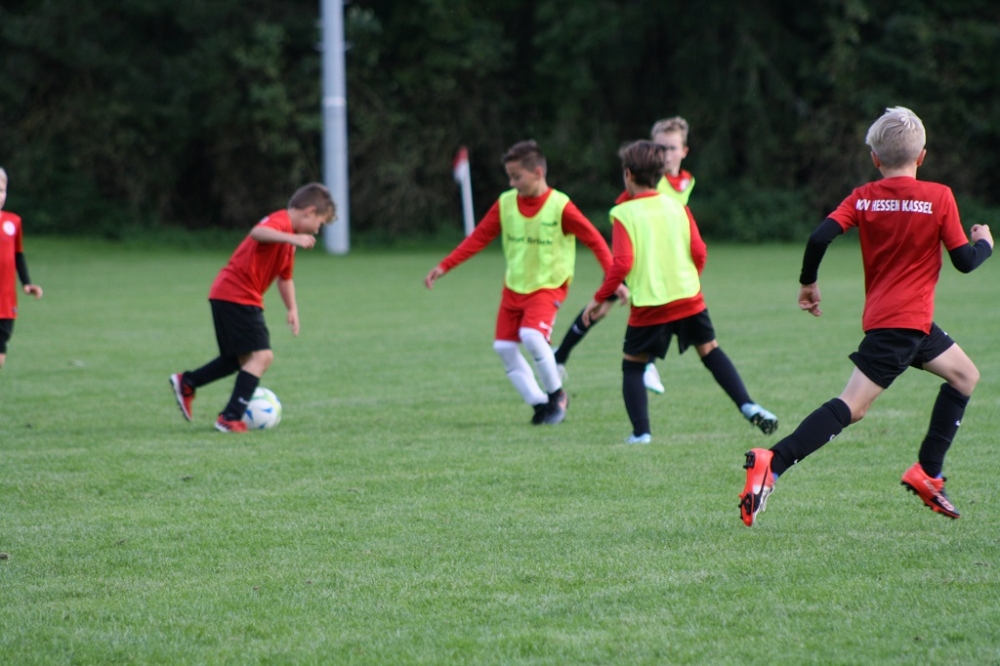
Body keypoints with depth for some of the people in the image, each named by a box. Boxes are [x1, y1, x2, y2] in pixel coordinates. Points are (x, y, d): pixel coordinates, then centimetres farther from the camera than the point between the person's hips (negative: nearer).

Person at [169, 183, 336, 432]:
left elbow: (285, 278, 28)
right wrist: (291, 238, -50)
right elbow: (257, 232, -38)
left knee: (242, 359, 21)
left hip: (228, 296, 11)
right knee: (261, 356, -15)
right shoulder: (280, 222, -14)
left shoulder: (288, 235, 19)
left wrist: (292, 309, 17)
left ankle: (186, 383, 32)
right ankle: (230, 418, -17)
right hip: (236, 296, -11)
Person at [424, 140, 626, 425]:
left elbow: (595, 241, -14)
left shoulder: (560, 206, -16)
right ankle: (540, 404, 13)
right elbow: (478, 238, 2)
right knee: (504, 346, 0)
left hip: (547, 286, -6)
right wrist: (444, 266, -2)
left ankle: (557, 395, -5)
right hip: (513, 286, 6)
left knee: (531, 336, -27)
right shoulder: (505, 203, -3)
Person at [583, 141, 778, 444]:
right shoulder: (677, 206, 5)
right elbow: (699, 252, 2)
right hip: (688, 298, 3)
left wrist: (600, 299, -5)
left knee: (633, 364, 11)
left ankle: (640, 433, 0)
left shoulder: (623, 214, -7)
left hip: (648, 305, -3)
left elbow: (622, 263, -15)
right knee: (710, 350, 17)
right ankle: (749, 407, 6)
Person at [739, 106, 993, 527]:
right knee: (852, 406, -12)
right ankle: (773, 464, -27)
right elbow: (965, 261, -4)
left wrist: (807, 283, 6)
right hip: (906, 321, -6)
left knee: (964, 376, 22)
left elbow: (820, 237, -9)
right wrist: (985, 243, 18)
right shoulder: (939, 198, -7)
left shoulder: (863, 198, 4)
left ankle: (927, 473, 17)